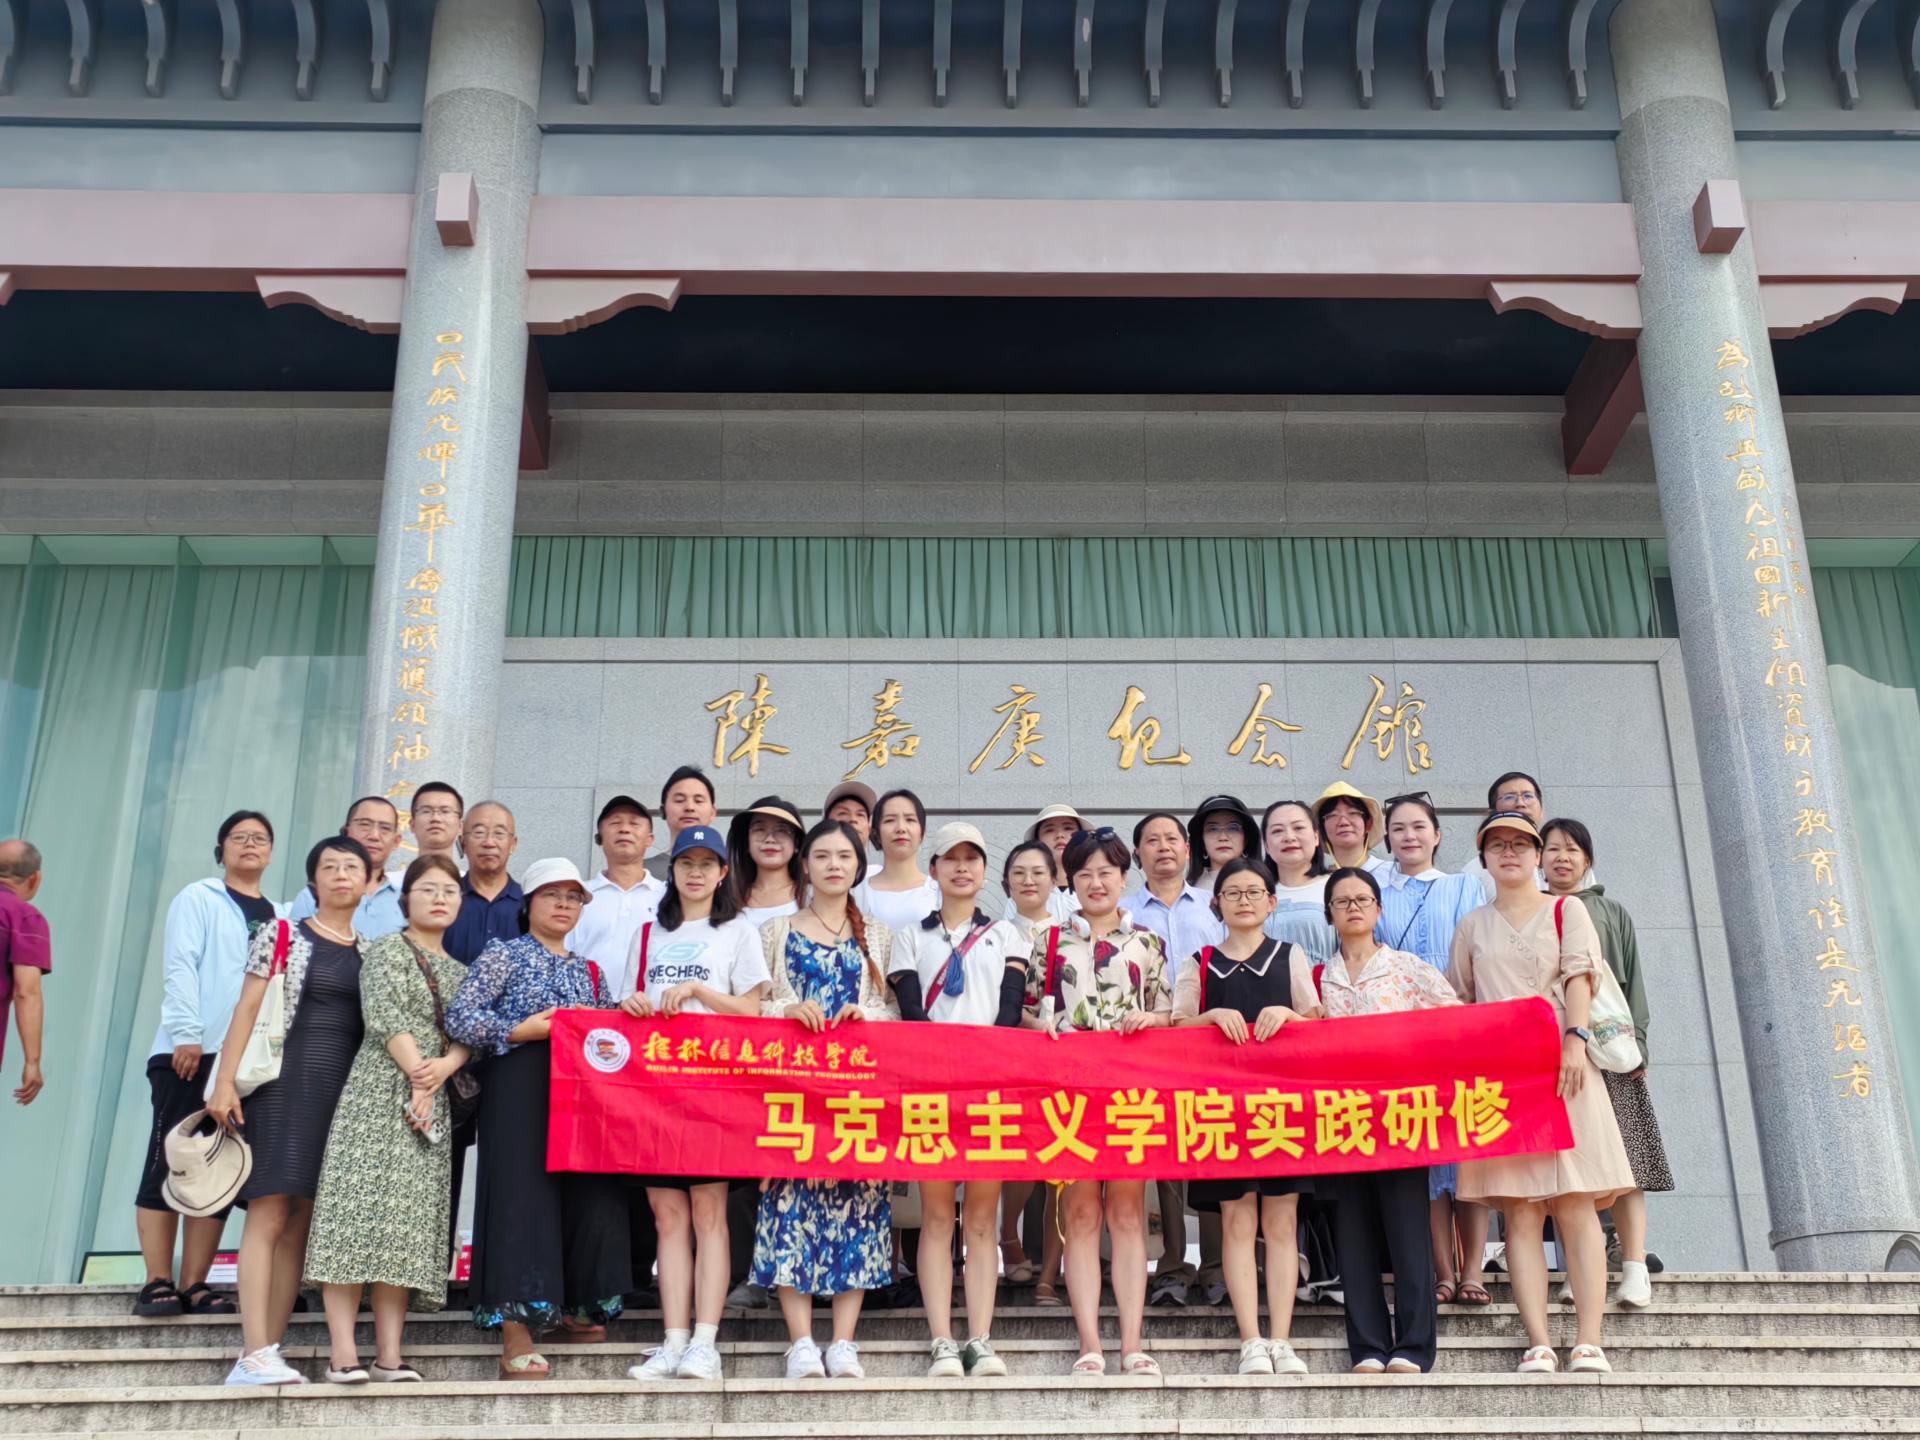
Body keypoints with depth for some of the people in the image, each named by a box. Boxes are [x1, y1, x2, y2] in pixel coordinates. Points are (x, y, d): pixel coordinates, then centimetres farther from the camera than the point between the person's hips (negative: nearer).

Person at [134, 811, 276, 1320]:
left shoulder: (278, 918, 18)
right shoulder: (198, 899, 6)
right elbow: (179, 968, -5)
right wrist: (186, 1034, -16)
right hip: (191, 1053, -4)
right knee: (170, 1165, -4)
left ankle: (193, 1285, 7)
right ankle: (157, 1283, 1)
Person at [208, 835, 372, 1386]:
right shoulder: (281, 935, 4)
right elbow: (247, 1009, -2)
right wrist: (225, 1081, -12)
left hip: (344, 1091, 4)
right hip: (284, 1080, -4)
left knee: (300, 1223, 2)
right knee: (270, 1215, -10)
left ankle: (266, 1352, 4)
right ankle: (255, 1354, -14)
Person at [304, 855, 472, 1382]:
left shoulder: (459, 971, 21)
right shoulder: (386, 949, 4)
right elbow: (386, 1018, -8)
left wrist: (445, 1066, -10)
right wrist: (417, 1079, -12)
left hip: (433, 1100, 6)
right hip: (378, 1095, -5)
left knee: (409, 1221, 0)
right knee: (362, 1210, -11)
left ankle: (389, 1353, -1)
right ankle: (343, 1352, -13)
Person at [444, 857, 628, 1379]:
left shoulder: (590, 971, 20)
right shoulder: (504, 955, 3)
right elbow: (459, 1020, -7)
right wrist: (523, 1030, -13)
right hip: (520, 1091, -5)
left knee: (586, 1198, 0)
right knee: (522, 1200, -10)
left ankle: (574, 1307, 20)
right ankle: (516, 1336, -8)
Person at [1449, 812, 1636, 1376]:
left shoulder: (1565, 910, 13)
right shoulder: (1472, 926, 18)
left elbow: (1578, 976, -1)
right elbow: (1459, 1002, 17)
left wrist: (1576, 1039, -16)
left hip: (1560, 1061, -1)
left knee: (1575, 1204, -8)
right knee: (1519, 1211, -5)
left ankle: (1589, 1343, -10)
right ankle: (1538, 1345, -8)